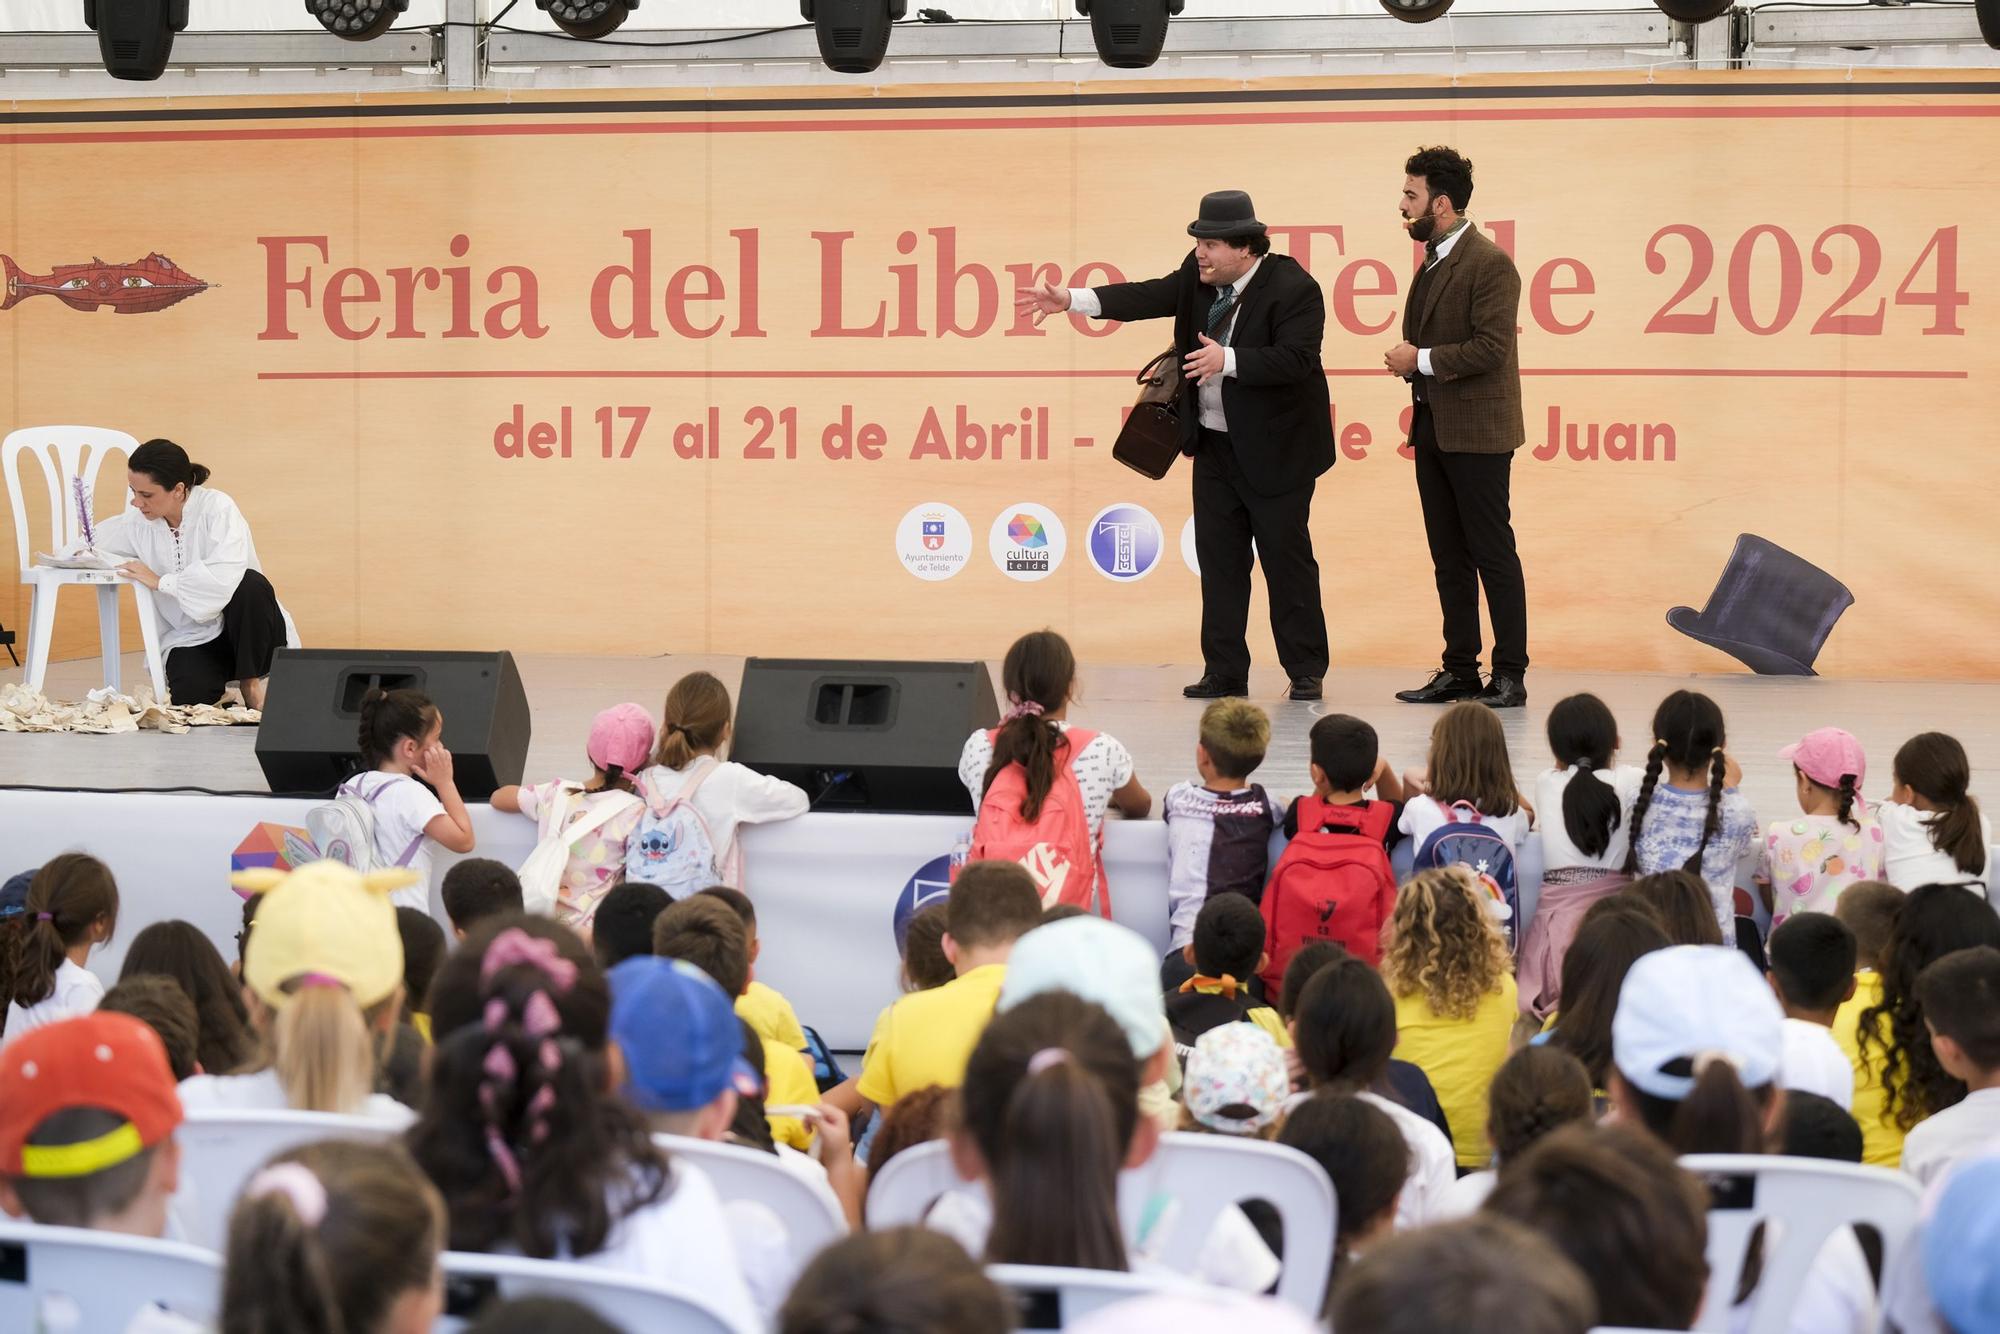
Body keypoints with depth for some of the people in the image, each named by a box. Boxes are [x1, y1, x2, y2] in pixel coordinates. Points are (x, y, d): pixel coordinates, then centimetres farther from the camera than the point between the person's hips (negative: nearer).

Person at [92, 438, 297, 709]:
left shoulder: (216, 507, -16)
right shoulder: (139, 523, -1)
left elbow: (225, 577, -31)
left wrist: (160, 582, -24)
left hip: (243, 632, -2)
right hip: (191, 640, 2)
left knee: (250, 585, -35)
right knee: (189, 696, -31)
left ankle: (251, 682, -14)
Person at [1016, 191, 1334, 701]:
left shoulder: (1294, 289, -18)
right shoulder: (1197, 276, 2)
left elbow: (1295, 359, -26)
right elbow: (1149, 297, -2)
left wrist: (1228, 360, -35)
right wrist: (1071, 301, -11)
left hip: (1274, 449, -7)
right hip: (1214, 444, 7)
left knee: (1286, 558, 1)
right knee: (1218, 559, 7)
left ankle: (1305, 672, 11)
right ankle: (1224, 673, 13)